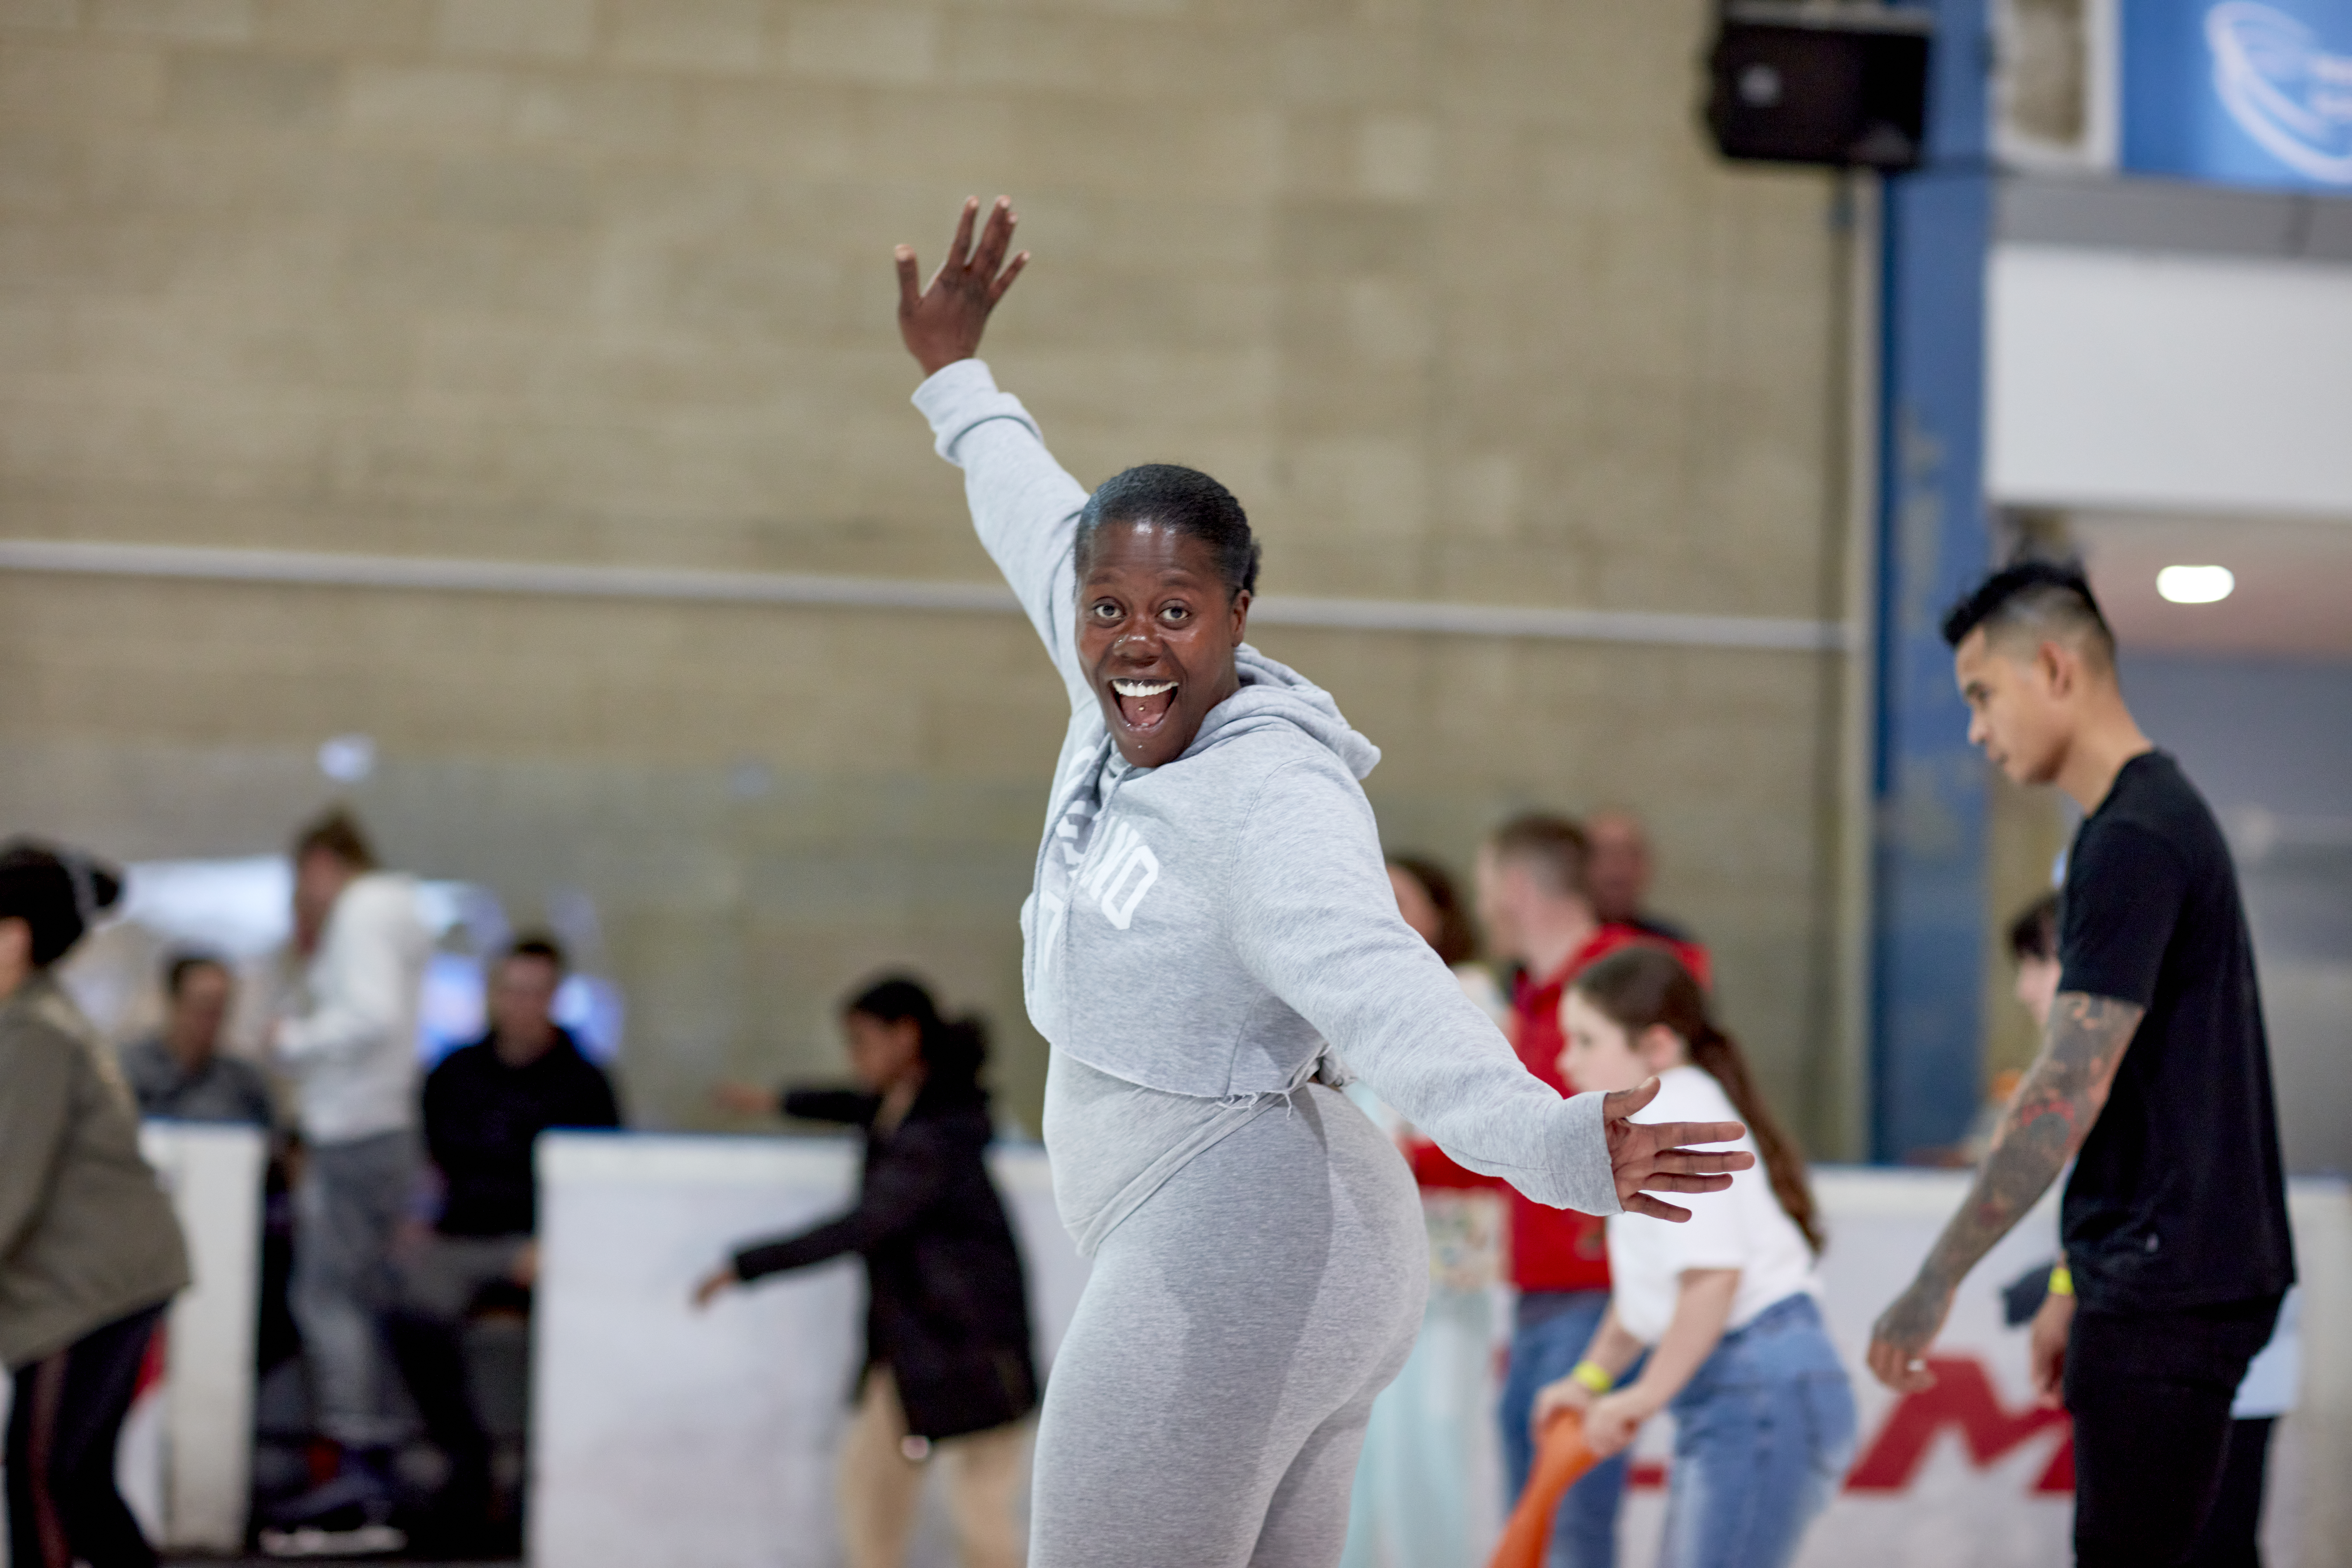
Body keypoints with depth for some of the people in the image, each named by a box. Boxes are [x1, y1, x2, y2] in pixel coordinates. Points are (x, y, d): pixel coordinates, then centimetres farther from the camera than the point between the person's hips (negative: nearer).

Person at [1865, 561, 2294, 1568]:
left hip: (2168, 1289, -10)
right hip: (2156, 1277, 10)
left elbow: (2070, 1093, -22)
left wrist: (1937, 1284, -20)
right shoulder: (2158, 816, 17)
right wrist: (2079, 1284, 22)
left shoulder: (2133, 842, -16)